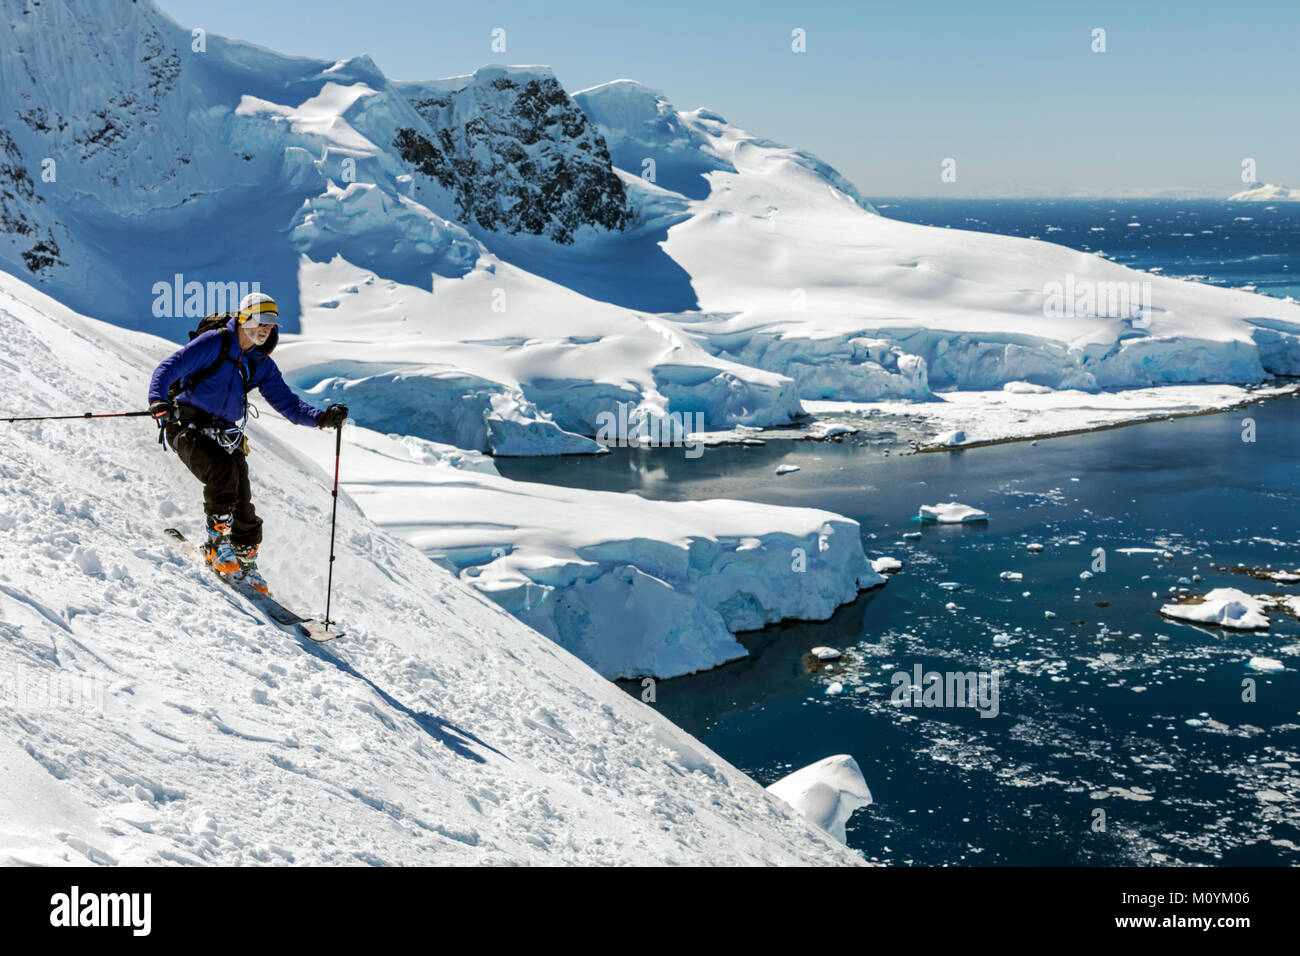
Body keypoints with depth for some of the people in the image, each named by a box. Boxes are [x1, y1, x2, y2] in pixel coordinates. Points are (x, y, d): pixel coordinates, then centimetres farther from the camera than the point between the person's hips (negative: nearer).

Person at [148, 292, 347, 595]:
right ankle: (217, 543, -15)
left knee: (242, 502, -1)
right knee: (223, 471, -30)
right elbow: (168, 368, -15)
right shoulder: (215, 343, -10)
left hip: (225, 436, 6)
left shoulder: (262, 365, 8)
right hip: (188, 427, -6)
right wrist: (158, 401, -34)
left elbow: (288, 403, 5)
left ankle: (245, 564, 17)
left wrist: (322, 417, -12)